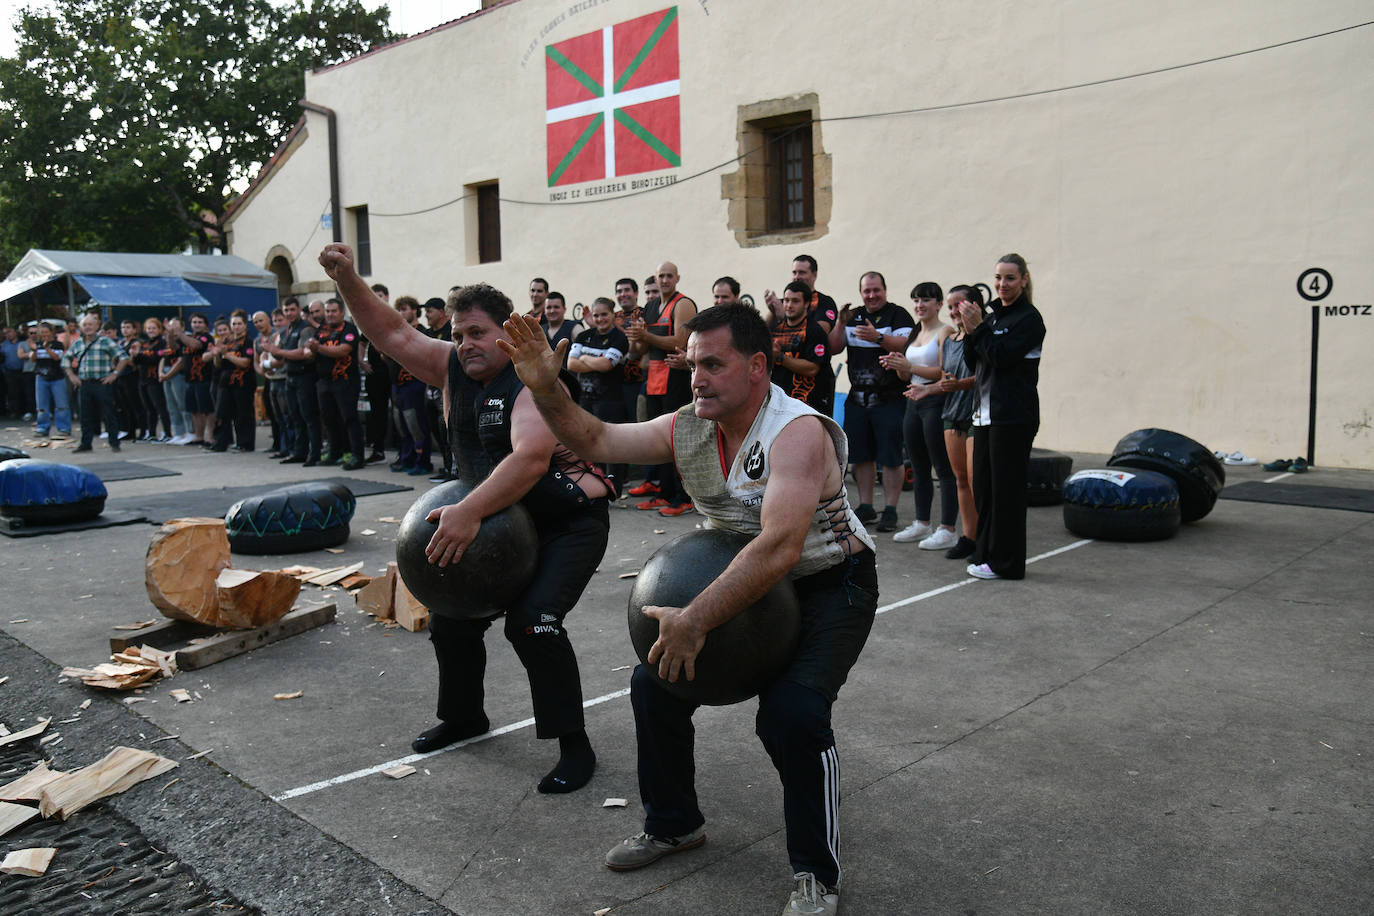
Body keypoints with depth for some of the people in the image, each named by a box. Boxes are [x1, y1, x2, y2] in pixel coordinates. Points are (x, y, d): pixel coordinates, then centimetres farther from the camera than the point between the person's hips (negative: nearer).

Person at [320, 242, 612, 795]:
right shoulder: (454, 370, 1)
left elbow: (530, 458, -38)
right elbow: (394, 336, 2)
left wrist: (470, 511, -46)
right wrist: (347, 280, -11)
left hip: (568, 524, -8)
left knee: (533, 621, -24)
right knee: (451, 615, 11)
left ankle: (574, 745, -8)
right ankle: (463, 716, 35)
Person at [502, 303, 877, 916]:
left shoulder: (797, 432, -30)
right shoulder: (687, 429, -7)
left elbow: (779, 549, -41)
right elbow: (596, 441, 1)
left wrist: (695, 621, -44)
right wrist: (546, 389, -16)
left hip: (831, 584, -7)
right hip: (746, 583, 7)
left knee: (790, 711, -28)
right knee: (655, 682, 1)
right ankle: (673, 825, 25)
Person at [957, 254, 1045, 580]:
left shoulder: (1028, 318, -8)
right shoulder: (994, 316, 16)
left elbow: (1001, 357, -18)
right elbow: (973, 362, 12)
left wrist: (978, 327, -13)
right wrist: (971, 330, -3)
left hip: (1013, 416, -8)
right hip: (986, 412, 8)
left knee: (1006, 487, -4)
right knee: (982, 485, 11)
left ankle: (1006, 562, 3)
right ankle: (986, 552, 22)